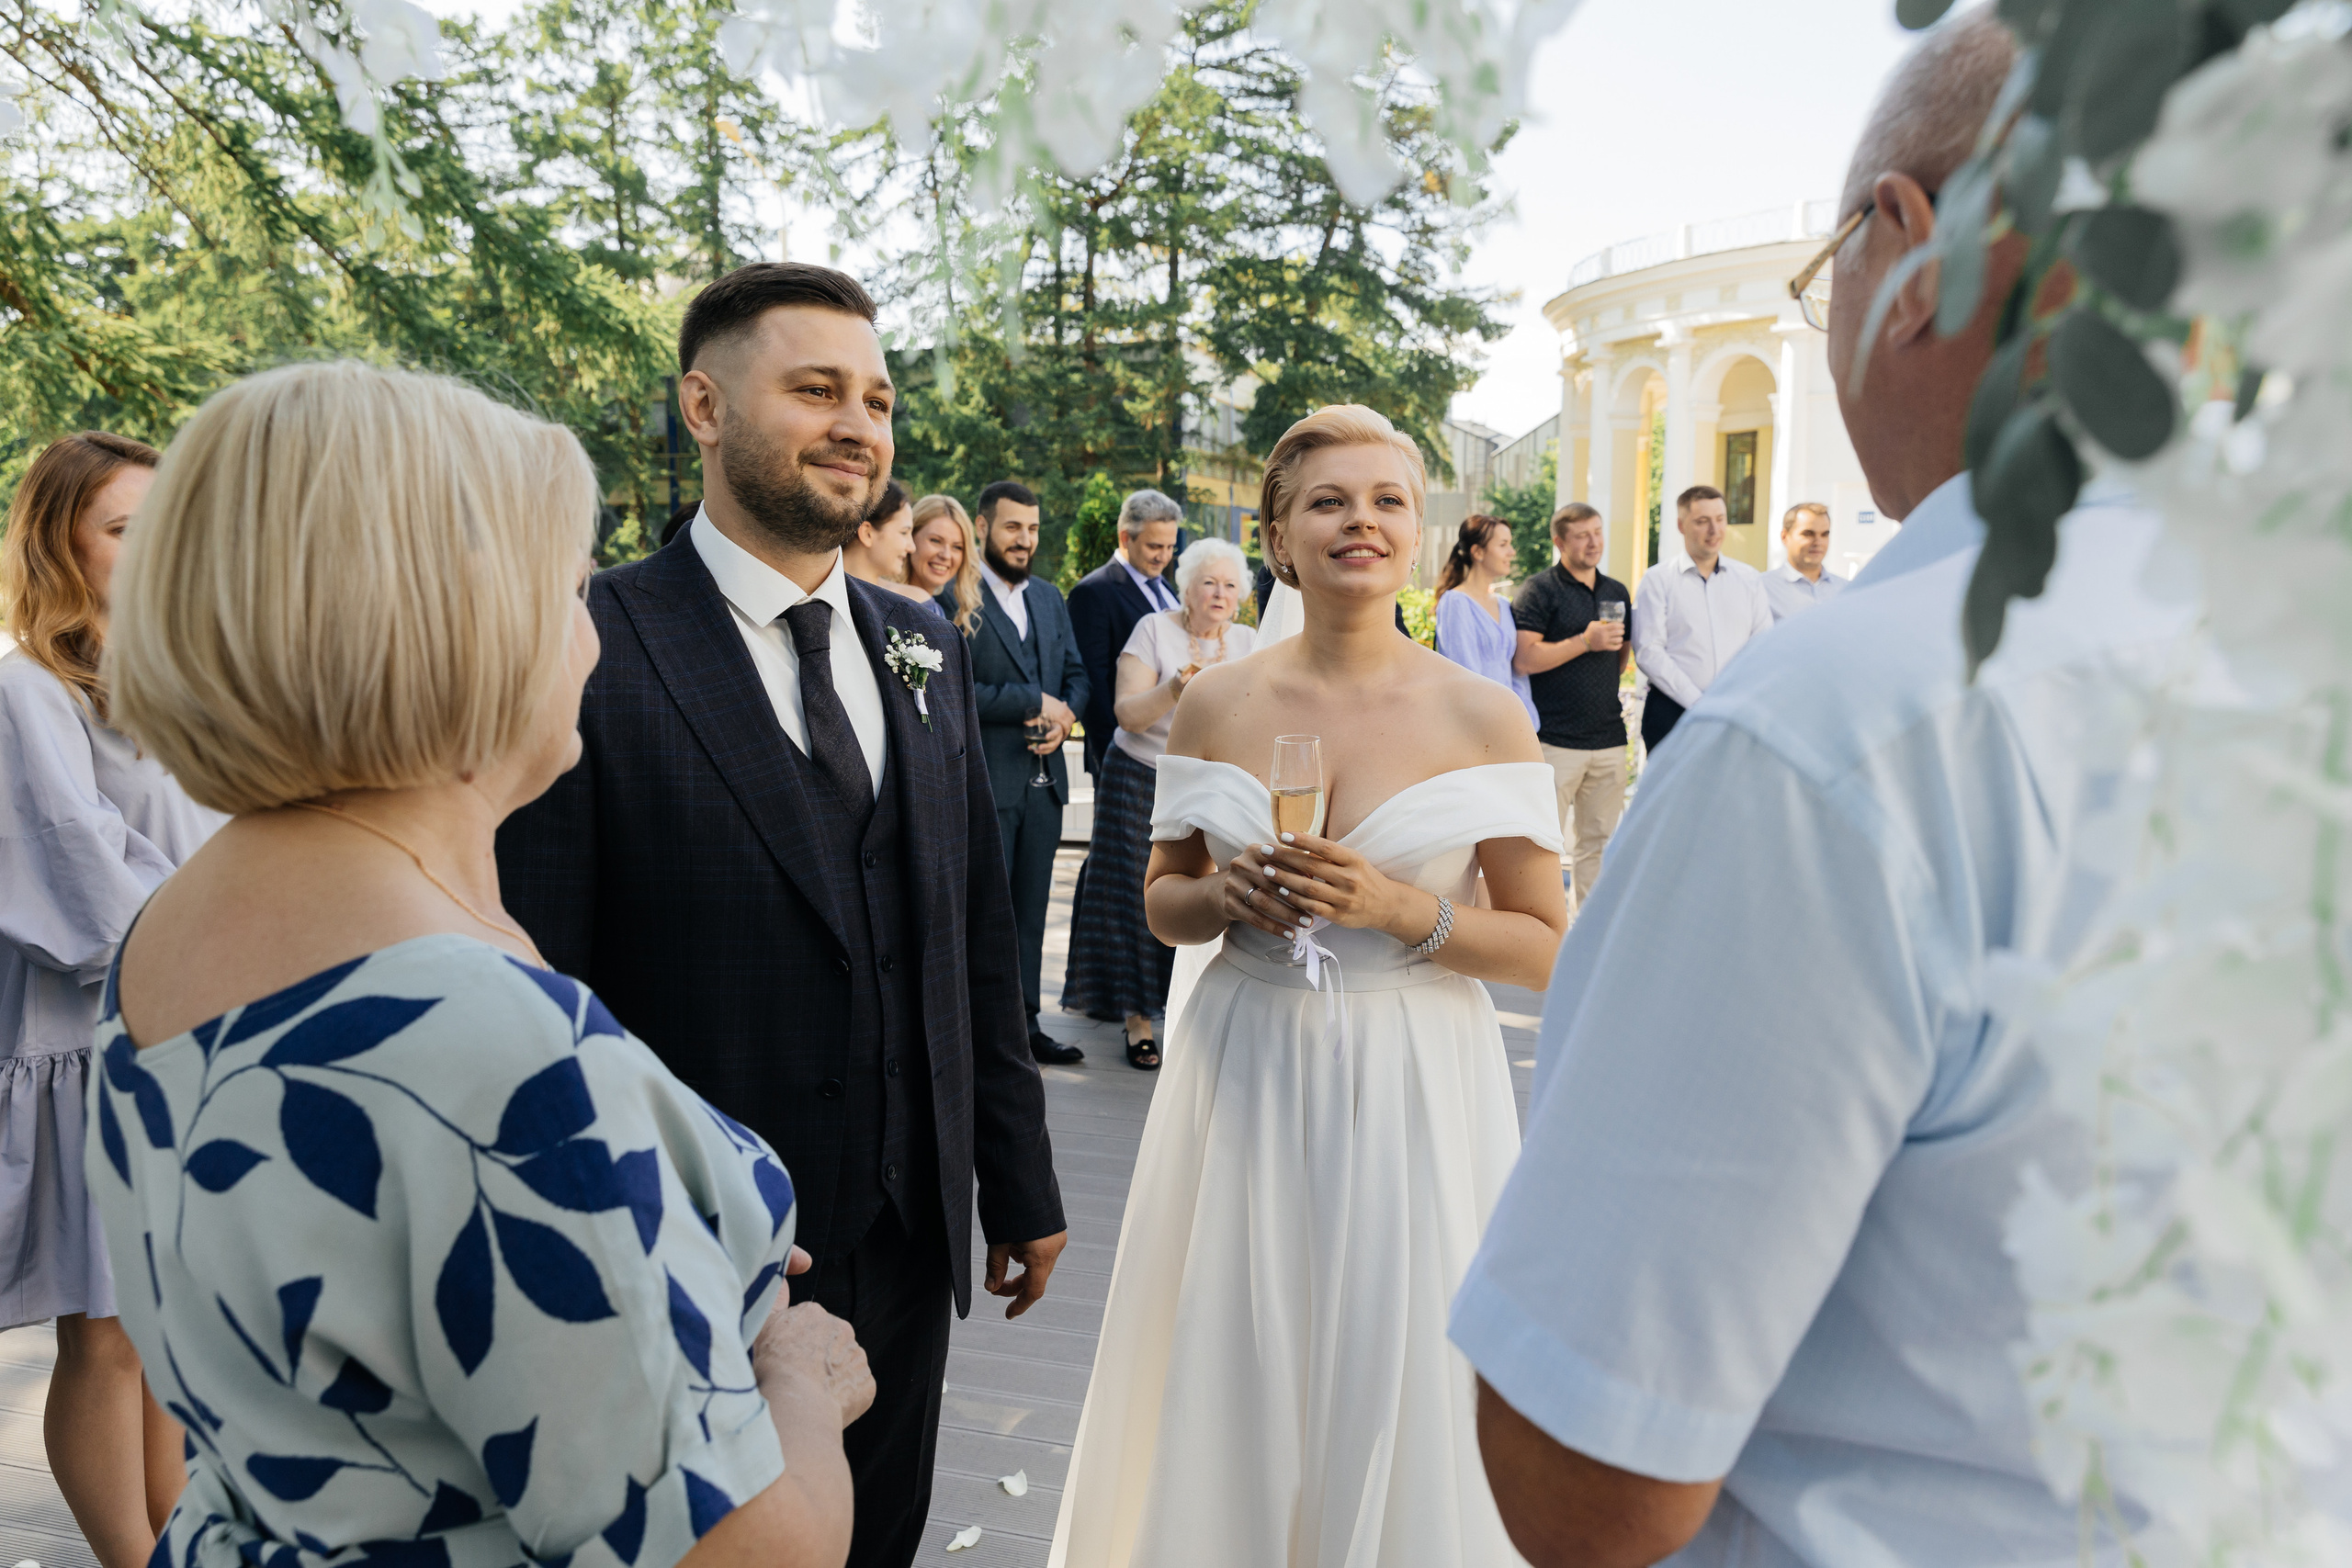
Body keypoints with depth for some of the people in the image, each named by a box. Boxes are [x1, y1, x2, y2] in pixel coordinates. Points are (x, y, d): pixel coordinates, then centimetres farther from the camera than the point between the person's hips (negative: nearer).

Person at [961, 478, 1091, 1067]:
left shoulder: (1050, 598, 15)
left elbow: (1077, 675, 18)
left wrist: (1065, 714, -5)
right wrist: (1035, 702, -16)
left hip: (1043, 777, 7)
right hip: (984, 781, -7)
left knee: (1031, 909, 13)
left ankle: (1025, 1022, 22)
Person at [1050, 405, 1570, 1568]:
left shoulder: (1484, 718, -5)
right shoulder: (1214, 704, 1)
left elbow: (1545, 947, -4)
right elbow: (1162, 904, 11)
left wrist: (1400, 911, -18)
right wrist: (1227, 894, -10)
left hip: (1411, 1084, -1)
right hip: (1241, 1073, 2)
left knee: (1395, 1393, 9)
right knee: (1227, 1375, 13)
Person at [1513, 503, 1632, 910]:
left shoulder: (1617, 592, 16)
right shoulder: (1540, 589, -4)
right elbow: (1524, 659, -15)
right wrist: (1585, 641, -15)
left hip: (1609, 736, 6)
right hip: (1556, 738, -6)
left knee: (1601, 839, 10)